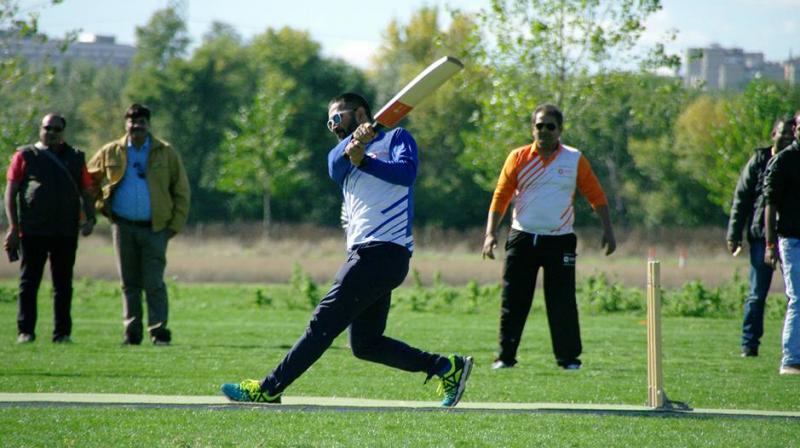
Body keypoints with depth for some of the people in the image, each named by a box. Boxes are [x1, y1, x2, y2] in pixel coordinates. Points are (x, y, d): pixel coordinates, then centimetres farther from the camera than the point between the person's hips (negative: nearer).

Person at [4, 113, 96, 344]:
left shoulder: (75, 158, 14)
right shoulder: (25, 156, 5)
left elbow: (86, 192, 15)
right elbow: (11, 192, 2)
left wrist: (90, 218, -4)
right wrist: (13, 227, -7)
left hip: (66, 231, 2)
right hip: (32, 231, -2)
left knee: (63, 284, 5)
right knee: (29, 282, -1)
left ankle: (62, 332, 9)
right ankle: (25, 331, 3)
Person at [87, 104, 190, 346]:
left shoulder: (166, 153, 4)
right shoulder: (111, 153, 6)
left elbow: (181, 191, 7)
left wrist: (176, 224, 0)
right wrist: (101, 206, 7)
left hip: (155, 228, -2)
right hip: (123, 226, 2)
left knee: (154, 283, -8)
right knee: (129, 283, 6)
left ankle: (159, 331, -5)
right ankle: (132, 333, 11)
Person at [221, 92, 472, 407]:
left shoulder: (396, 139, 7)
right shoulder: (339, 155, 26)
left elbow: (407, 172, -13)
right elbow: (336, 165, 0)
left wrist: (362, 159, -21)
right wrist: (353, 143, -20)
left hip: (383, 250, -9)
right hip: (366, 255, 9)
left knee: (323, 325, -9)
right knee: (365, 344, 7)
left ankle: (269, 390, -8)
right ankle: (446, 367, 12)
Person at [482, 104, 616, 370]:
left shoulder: (575, 160, 3)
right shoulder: (518, 158, 3)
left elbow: (596, 196, 7)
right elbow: (501, 196, 4)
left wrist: (607, 230, -1)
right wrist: (491, 233, -4)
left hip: (560, 240, -1)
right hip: (522, 238, 1)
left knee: (563, 303, -2)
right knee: (513, 301, 0)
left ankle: (568, 358, 8)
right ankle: (505, 356, 8)